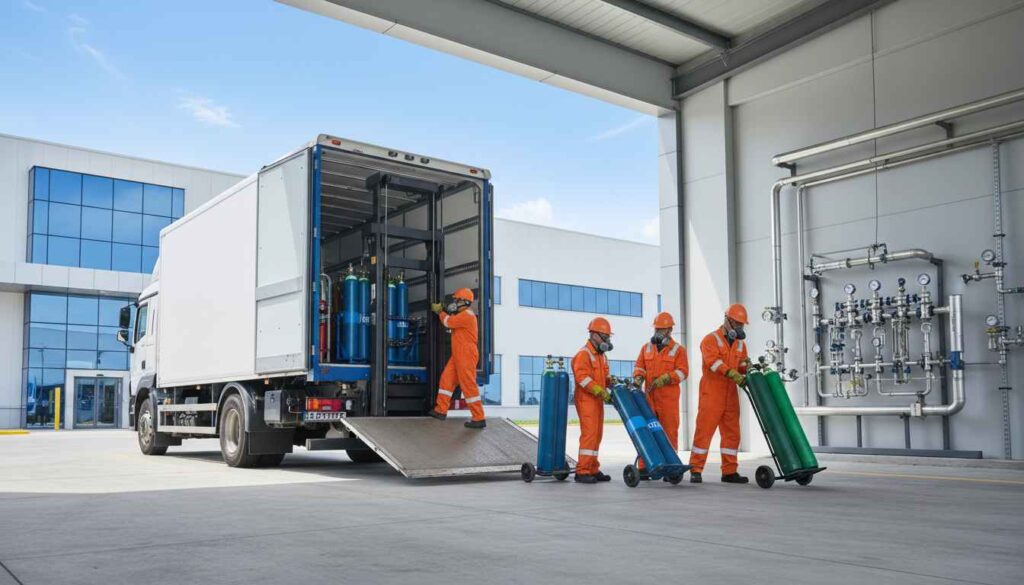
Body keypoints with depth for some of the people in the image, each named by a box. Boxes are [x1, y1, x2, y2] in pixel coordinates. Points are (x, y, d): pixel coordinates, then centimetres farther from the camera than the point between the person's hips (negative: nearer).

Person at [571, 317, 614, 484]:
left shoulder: (601, 355, 18)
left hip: (598, 401, 9)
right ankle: (582, 472, -10)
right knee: (589, 434, -13)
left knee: (596, 435, 10)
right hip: (586, 400, -9)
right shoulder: (584, 354, -12)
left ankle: (593, 470, 16)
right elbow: (582, 377, -22)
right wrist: (601, 392, -25)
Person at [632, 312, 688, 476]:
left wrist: (665, 379, -16)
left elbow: (682, 372, -3)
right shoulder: (646, 348, 17)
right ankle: (644, 467, 8)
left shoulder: (678, 350, 5)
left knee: (669, 432, -3)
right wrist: (638, 377, -6)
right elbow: (639, 366, 15)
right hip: (649, 396, 3)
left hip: (668, 398, -3)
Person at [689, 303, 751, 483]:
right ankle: (695, 470, -1)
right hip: (711, 393, -6)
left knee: (732, 433, 7)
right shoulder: (711, 339, -3)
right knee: (704, 430, -6)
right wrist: (732, 374, -29)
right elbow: (713, 361, -18)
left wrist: (747, 368, -7)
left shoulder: (740, 344, 17)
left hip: (731, 395, 7)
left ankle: (729, 471, 14)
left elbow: (741, 366, 17)